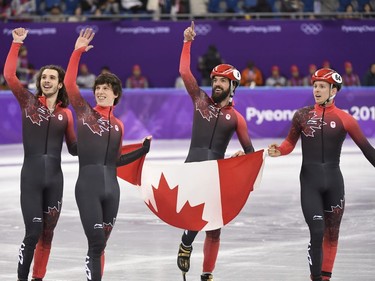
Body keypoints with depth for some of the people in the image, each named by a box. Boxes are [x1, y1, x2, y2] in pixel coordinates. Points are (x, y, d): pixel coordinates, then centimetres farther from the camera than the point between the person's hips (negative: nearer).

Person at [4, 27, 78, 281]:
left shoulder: (65, 113, 9)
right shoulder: (29, 102, 3)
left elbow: (74, 147, 13)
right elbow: (9, 75, -7)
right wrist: (16, 44, -10)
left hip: (55, 177, 3)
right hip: (31, 176, -3)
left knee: (48, 233, 8)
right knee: (33, 232, -11)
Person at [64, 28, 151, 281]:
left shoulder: (118, 125, 15)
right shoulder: (85, 113, 4)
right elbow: (69, 83, -8)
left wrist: (144, 150, 11)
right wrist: (77, 52, -13)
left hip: (111, 188, 5)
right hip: (88, 187, -5)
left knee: (101, 244, 10)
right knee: (96, 243, -13)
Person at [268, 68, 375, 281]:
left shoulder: (344, 119, -4)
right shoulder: (303, 115, 0)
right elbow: (290, 143, 7)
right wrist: (279, 151, -13)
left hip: (334, 181, 1)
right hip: (310, 182, -1)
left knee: (332, 234, 10)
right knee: (317, 232, -11)